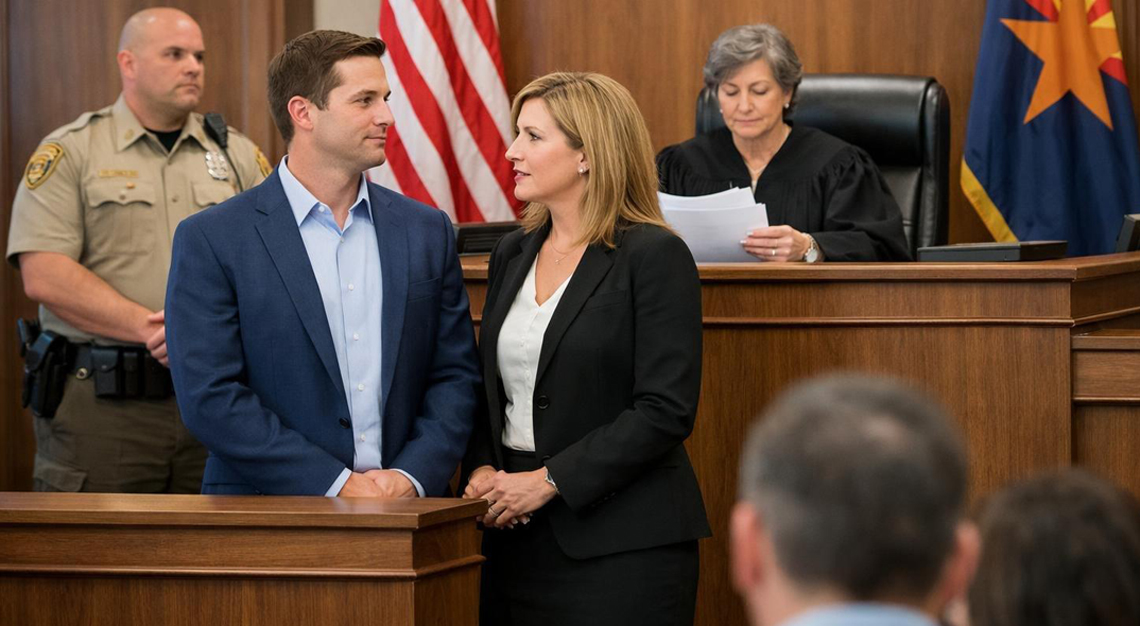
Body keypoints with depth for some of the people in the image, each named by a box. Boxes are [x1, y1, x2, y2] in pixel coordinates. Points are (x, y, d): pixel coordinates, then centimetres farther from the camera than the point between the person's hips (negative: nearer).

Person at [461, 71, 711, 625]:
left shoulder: (654, 256, -8)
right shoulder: (512, 255, 13)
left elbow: (666, 410, -14)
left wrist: (548, 480, -17)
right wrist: (482, 469, -1)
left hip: (620, 543, -6)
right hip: (516, 538, 6)